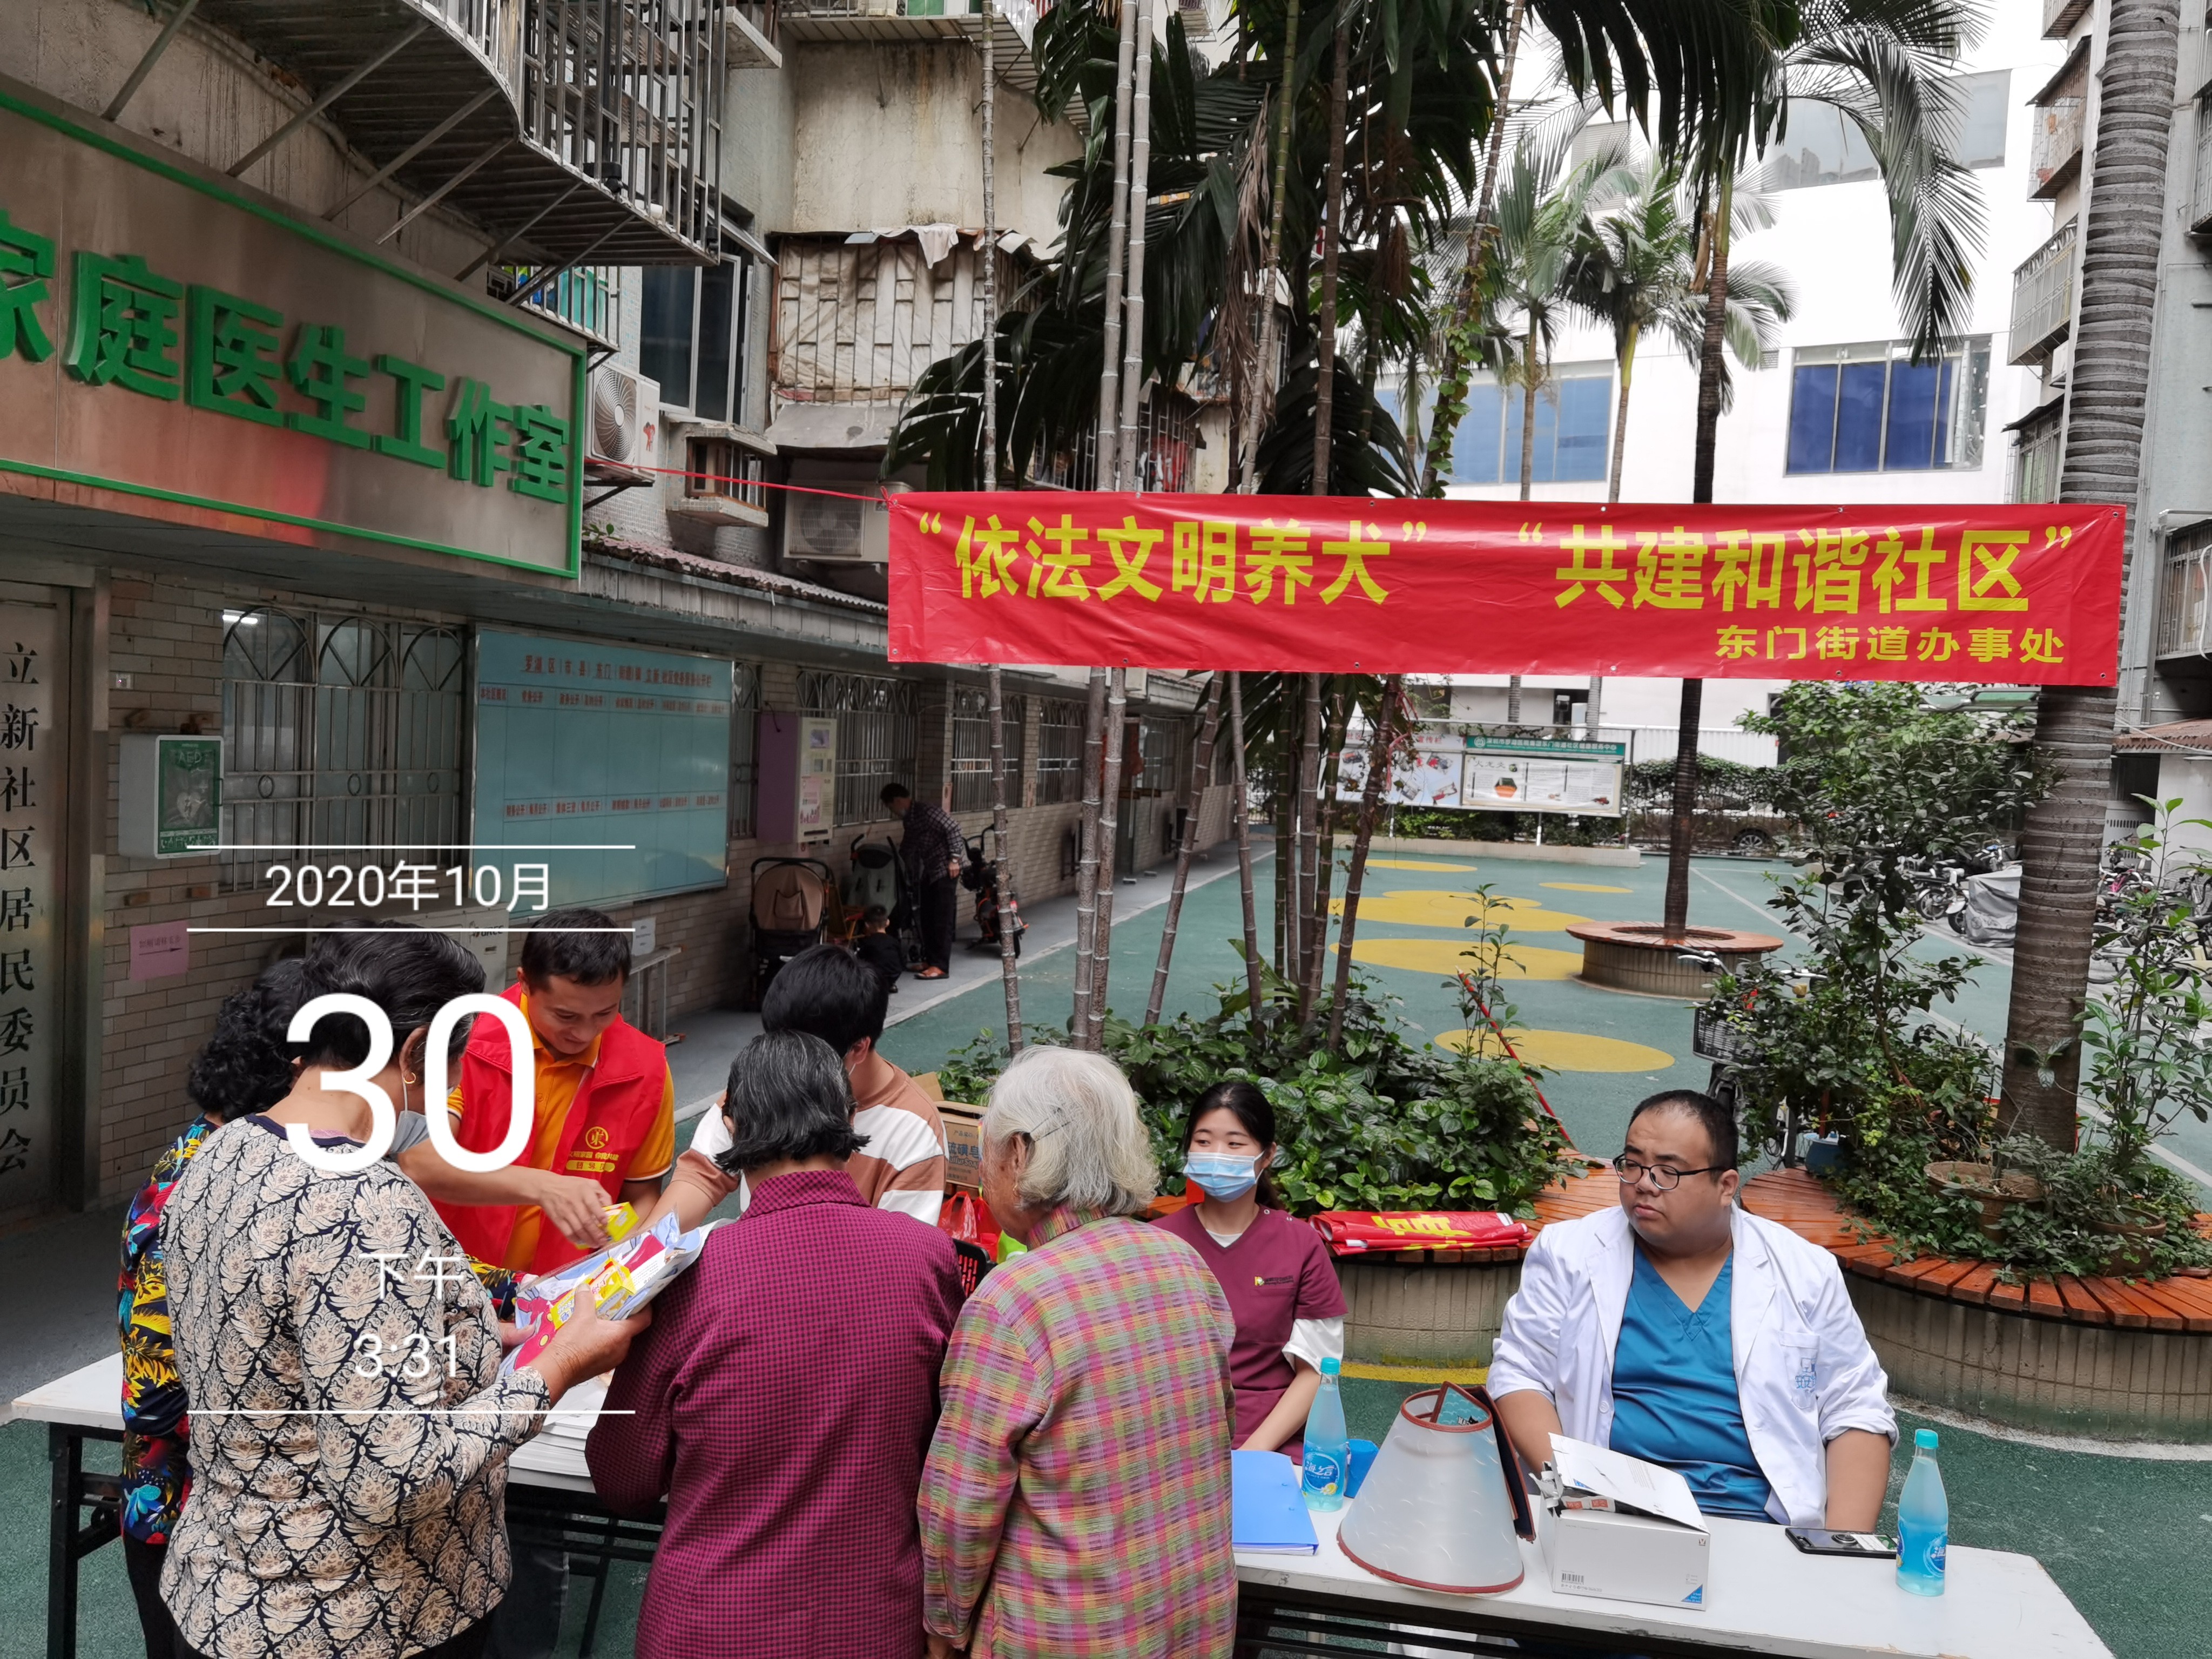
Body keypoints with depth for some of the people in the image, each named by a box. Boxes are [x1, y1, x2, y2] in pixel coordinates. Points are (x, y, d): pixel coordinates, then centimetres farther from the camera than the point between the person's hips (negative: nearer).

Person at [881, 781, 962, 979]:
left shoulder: (927, 810, -14)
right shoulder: (909, 819, 14)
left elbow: (953, 829, -20)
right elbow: (908, 849, 23)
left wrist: (954, 859, -22)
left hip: (945, 869, -9)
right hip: (929, 871, 9)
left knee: (942, 918, -8)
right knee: (927, 918, 11)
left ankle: (940, 966, -9)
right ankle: (929, 960, 19)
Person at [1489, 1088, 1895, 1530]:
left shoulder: (1805, 1273, 10)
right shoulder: (1567, 1252, 7)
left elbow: (1856, 1413, 11)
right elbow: (1519, 1376, 6)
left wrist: (1843, 1551, -4)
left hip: (1759, 1527, 0)